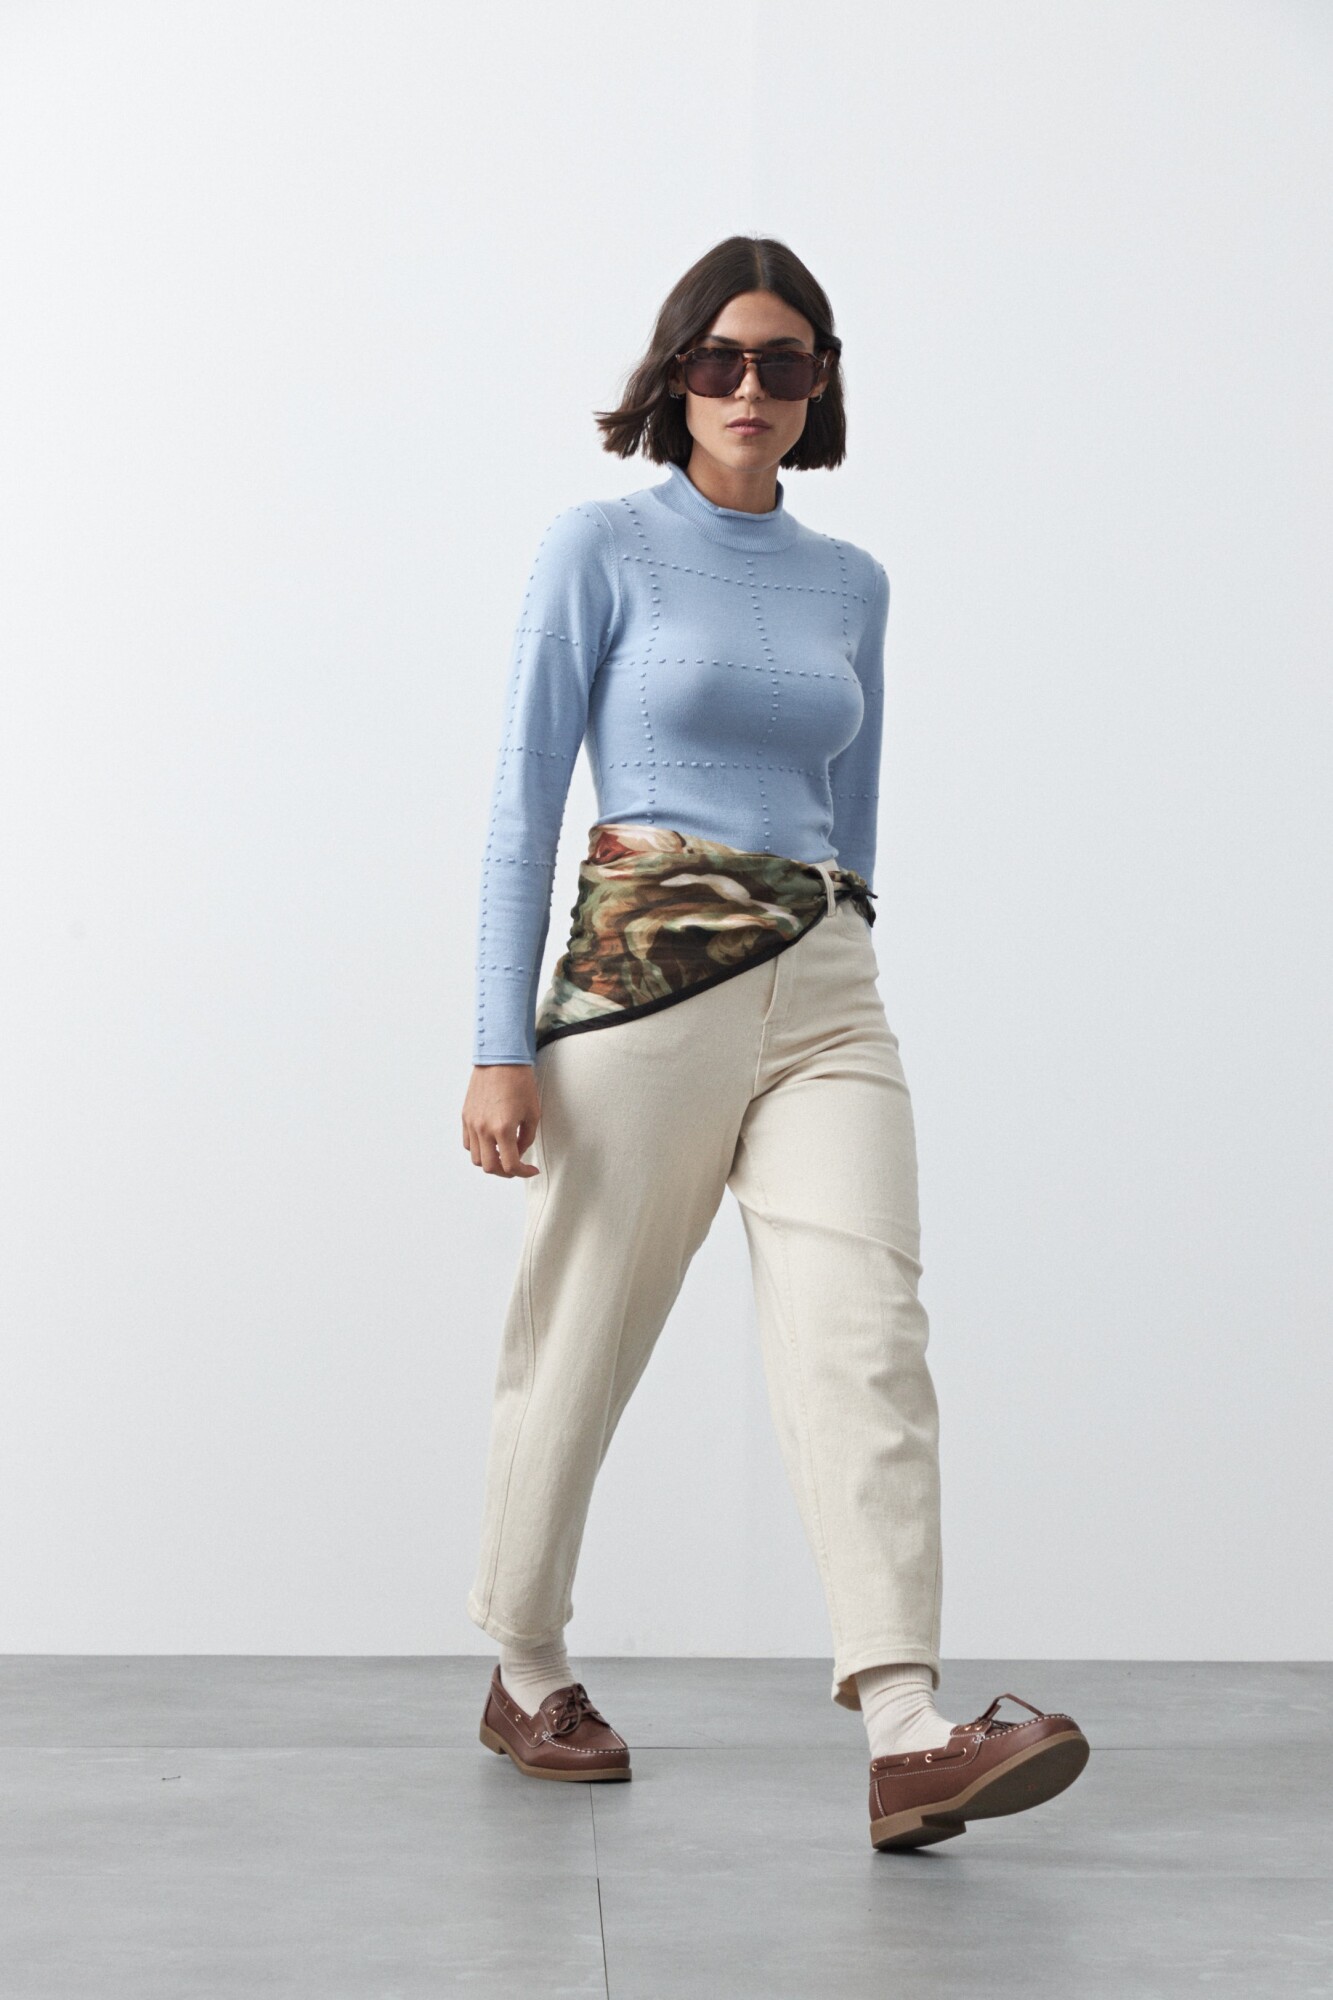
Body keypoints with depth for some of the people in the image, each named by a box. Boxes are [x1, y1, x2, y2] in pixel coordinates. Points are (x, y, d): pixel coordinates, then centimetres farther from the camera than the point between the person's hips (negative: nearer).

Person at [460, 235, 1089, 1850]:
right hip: (644, 977, -4)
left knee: (864, 1331, -13)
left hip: (826, 990, 4)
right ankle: (526, 1676, 29)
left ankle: (908, 1740, -21)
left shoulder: (851, 584, 15)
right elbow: (523, 804, -3)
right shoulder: (603, 547, 1)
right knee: (579, 1347, 7)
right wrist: (503, 1046, -9)